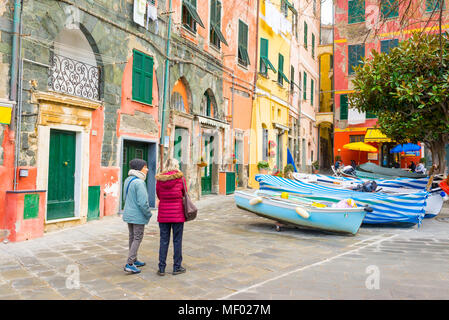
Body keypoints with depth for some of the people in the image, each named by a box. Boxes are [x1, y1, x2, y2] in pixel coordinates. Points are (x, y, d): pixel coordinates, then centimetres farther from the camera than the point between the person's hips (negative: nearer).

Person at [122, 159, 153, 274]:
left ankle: (134, 261, 30)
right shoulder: (139, 182, -22)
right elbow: (143, 202, -24)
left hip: (128, 214, 9)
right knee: (137, 238, 1)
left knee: (132, 237, 18)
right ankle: (129, 264, 0)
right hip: (138, 216, -9)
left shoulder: (128, 180, 7)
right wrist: (149, 214, -10)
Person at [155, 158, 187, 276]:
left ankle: (161, 268, 13)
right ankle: (177, 267, 15)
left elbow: (158, 195, 9)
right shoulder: (180, 177, -7)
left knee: (164, 240, 9)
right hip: (177, 213, -3)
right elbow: (184, 193, 4)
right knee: (177, 241, 7)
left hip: (163, 213, 3)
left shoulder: (159, 178, 1)